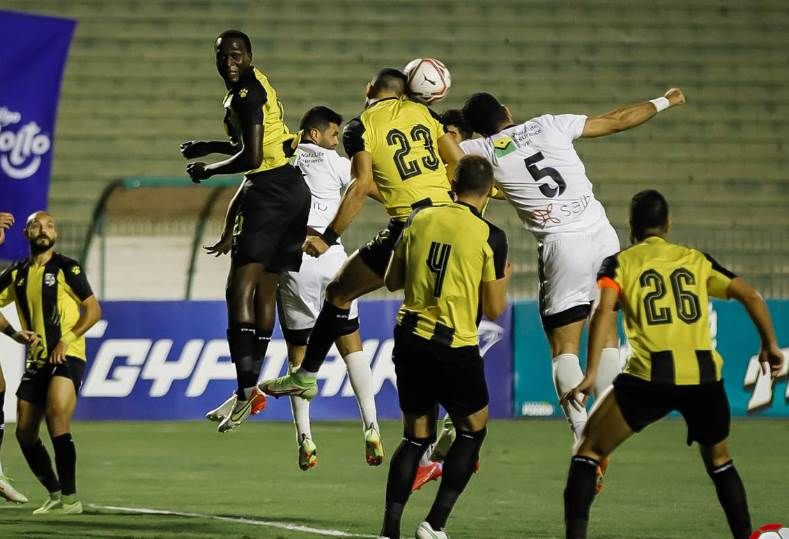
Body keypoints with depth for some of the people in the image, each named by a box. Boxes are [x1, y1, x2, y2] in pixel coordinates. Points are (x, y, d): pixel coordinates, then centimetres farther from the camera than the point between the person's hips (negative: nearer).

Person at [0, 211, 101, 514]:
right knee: (25, 432, 4)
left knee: (56, 417, -24)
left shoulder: (67, 269, -3)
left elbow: (94, 310, -4)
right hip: (36, 360, 6)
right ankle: (56, 495, 20)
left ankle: (70, 497, -22)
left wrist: (66, 339, -15)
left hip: (67, 356, -6)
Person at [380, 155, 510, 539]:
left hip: (409, 341, 4)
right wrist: (503, 280, 17)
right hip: (455, 349, -4)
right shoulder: (490, 237, -8)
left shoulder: (419, 220, 3)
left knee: (416, 437, 14)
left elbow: (393, 280, 13)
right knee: (473, 431, 16)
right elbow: (494, 309, -2)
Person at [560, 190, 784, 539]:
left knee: (589, 451, 9)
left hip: (650, 377, -3)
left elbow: (605, 310, -6)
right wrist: (770, 346, 23)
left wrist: (591, 374, -12)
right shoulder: (697, 260, 18)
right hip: (704, 376, 3)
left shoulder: (619, 263, 11)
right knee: (719, 461, 27)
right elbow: (751, 296, 13)